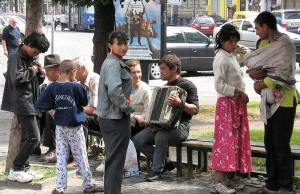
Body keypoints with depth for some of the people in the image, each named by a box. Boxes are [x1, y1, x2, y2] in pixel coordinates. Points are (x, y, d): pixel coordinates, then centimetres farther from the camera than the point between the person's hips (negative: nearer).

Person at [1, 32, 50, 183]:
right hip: (22, 102, -10)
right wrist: (32, 71, -12)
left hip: (30, 102, 10)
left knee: (26, 137, 10)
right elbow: (16, 78, -24)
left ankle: (24, 168, 16)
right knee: (34, 137, -12)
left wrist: (40, 73, 3)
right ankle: (15, 170, -6)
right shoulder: (16, 57, -11)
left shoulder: (29, 58, 17)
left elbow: (37, 81, 23)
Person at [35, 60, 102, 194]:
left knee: (61, 157, 7)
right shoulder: (76, 87, -16)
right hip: (74, 127, -3)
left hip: (60, 127, 3)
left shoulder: (52, 87, -6)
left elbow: (39, 104, -5)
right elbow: (85, 102, 0)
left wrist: (55, 106, 6)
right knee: (81, 157, 7)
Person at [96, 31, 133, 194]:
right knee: (116, 159, -4)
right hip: (116, 117, -10)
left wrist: (125, 107, 13)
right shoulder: (114, 64, -17)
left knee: (113, 158, 18)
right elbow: (114, 90, -31)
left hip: (110, 116, 10)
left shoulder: (113, 62, 14)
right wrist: (128, 107, -18)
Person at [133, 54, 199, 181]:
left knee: (161, 136, -38)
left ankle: (157, 170, -18)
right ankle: (165, 162, 1)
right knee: (138, 140, -12)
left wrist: (181, 103, -35)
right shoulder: (165, 87, 19)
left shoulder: (187, 85, -6)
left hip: (180, 125, -8)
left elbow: (195, 110, -17)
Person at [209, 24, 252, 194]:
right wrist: (239, 91, -20)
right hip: (227, 103, -10)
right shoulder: (221, 59, -16)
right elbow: (219, 86, -23)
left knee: (236, 138, 13)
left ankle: (229, 174, 22)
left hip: (237, 103, 10)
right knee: (227, 140, -11)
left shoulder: (231, 56, 12)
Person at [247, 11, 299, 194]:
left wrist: (261, 84, -14)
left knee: (281, 145, -4)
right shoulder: (267, 45, 13)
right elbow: (256, 66, 13)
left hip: (284, 99, -9)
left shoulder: (285, 44, -15)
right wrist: (253, 72, -10)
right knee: (270, 143, 11)